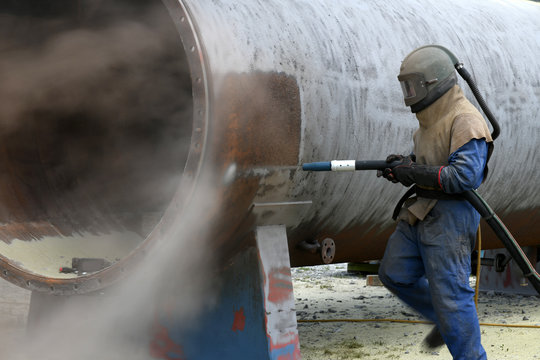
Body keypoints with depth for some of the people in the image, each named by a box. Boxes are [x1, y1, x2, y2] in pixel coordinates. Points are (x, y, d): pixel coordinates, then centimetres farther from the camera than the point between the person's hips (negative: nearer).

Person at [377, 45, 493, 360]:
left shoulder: (465, 121, -16)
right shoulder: (433, 118, 14)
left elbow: (465, 177, -25)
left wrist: (415, 174, -22)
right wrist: (406, 164, 5)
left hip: (450, 216, -10)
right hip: (421, 212, 10)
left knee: (451, 294, -7)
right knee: (395, 274, 14)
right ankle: (446, 321, 27)